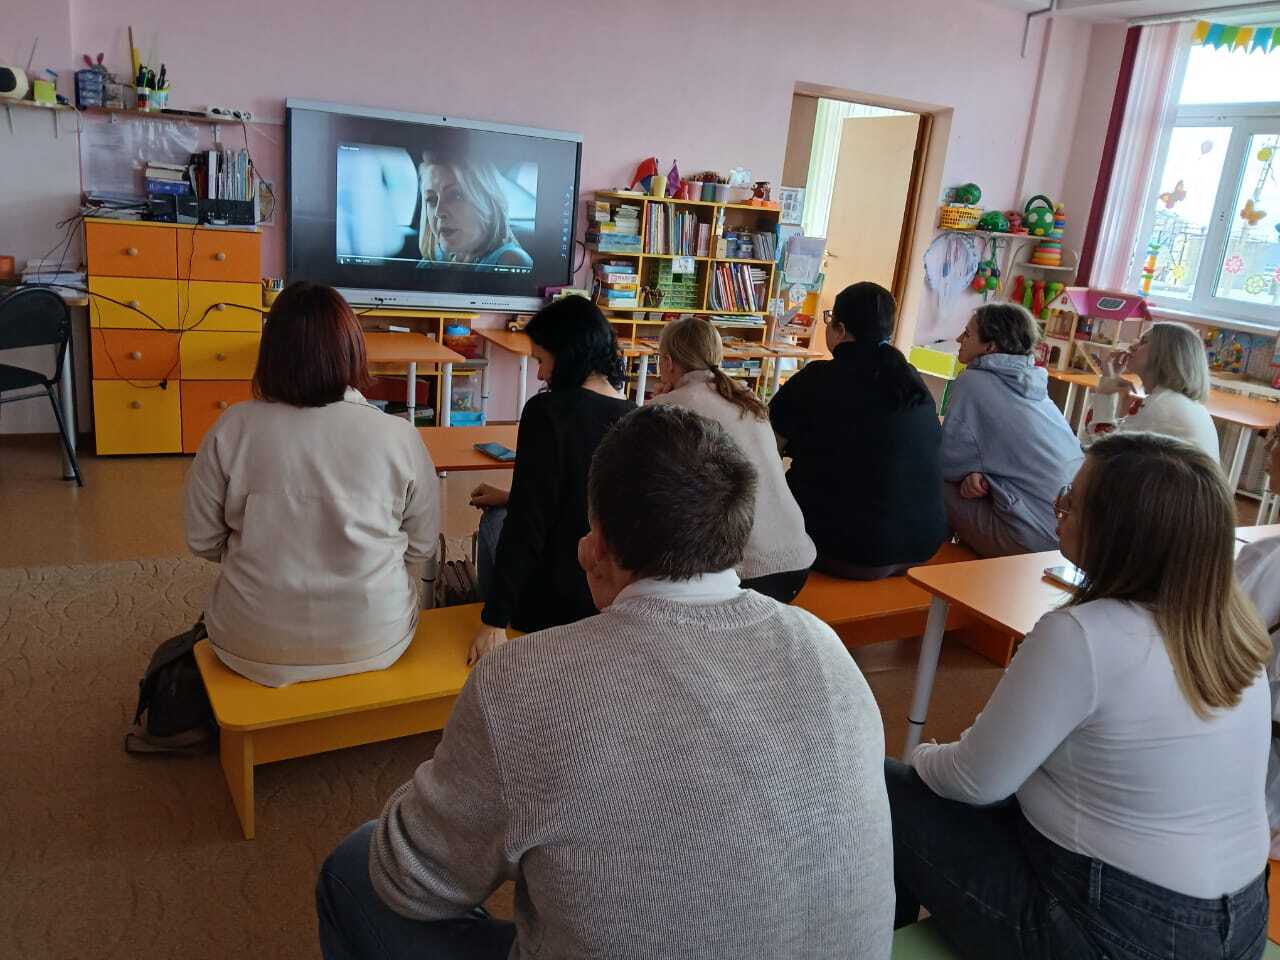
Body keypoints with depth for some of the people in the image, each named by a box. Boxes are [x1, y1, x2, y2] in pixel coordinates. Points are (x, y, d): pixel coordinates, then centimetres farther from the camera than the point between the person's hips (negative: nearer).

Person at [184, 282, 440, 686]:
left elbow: (203, 542, -2)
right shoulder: (399, 437, -14)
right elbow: (423, 547, -3)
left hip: (255, 647, 1)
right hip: (373, 642, 0)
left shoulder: (232, 429, -13)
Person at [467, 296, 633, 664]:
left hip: (555, 604, -6)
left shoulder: (547, 412, -19)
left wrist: (494, 621, -17)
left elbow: (528, 525, -22)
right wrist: (511, 499, 23)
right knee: (505, 512, 28)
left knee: (495, 521, 24)